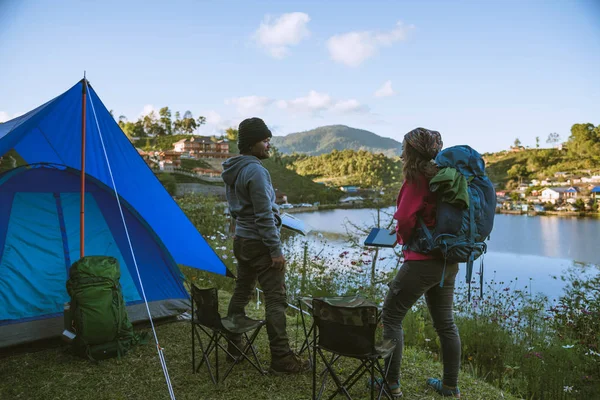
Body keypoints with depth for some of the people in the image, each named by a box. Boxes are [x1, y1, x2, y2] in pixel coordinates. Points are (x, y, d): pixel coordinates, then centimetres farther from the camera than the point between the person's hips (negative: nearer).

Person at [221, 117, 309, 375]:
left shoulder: (232, 170, 10)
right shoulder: (256, 171, -19)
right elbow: (264, 216, -21)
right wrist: (276, 250, -17)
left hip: (241, 240, 10)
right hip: (259, 244, -10)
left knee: (241, 293, 17)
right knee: (276, 300, -4)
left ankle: (233, 347, 29)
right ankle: (281, 359, 1)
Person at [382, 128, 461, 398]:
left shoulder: (417, 179, -14)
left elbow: (404, 217, -22)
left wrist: (405, 239, -1)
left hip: (423, 260, -8)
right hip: (448, 261, 8)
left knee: (391, 316, 5)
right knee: (445, 323, 16)